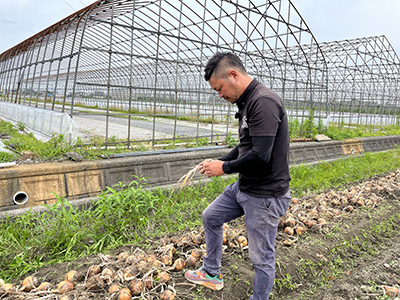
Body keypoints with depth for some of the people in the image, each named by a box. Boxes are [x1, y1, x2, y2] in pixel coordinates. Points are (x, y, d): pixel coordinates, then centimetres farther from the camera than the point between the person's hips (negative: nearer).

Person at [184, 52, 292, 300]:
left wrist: (225, 168, -14)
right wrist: (222, 161, 6)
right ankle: (212, 273, 40)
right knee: (210, 217, 22)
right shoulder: (247, 102, 9)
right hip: (243, 187, 10)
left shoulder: (264, 102, -23)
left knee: (262, 258, 5)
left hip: (265, 195, -10)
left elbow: (261, 155, -29)